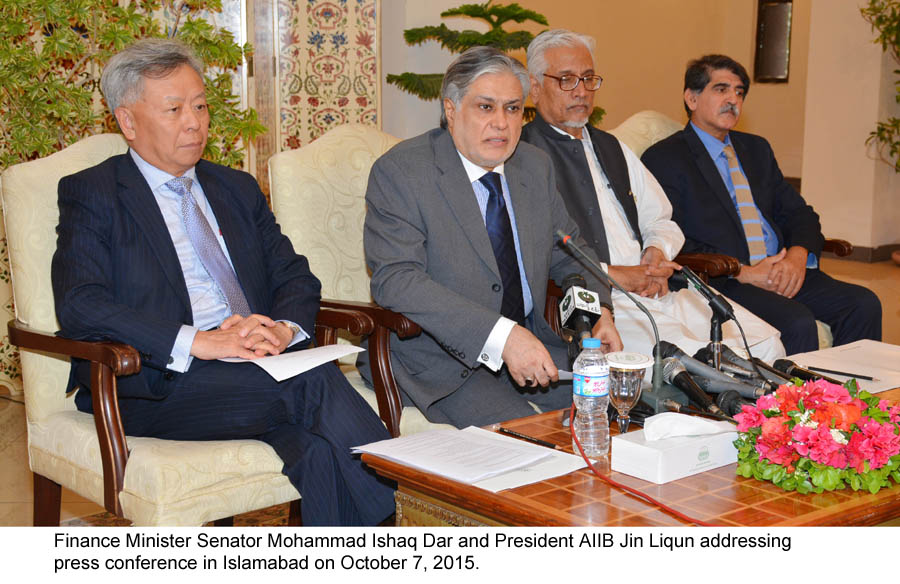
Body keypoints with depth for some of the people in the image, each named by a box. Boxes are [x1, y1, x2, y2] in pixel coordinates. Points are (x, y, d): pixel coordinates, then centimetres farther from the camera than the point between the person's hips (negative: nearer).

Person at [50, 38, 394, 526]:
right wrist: (199, 342, -21)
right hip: (159, 384, -4)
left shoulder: (238, 189, 23)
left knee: (323, 452, -31)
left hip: (260, 367, 5)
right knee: (315, 384, -31)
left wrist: (283, 329, -9)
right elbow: (79, 306, -10)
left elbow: (295, 277, 17)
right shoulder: (91, 194, 5)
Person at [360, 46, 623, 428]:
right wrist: (501, 336, -31)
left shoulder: (536, 166, 10)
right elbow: (395, 279, -22)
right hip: (440, 359, -6)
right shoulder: (400, 172, -11)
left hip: (531, 344, 7)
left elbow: (568, 254, 20)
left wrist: (598, 312, -3)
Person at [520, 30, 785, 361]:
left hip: (654, 287, 8)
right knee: (689, 359, -30)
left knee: (766, 344, -4)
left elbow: (661, 221, 26)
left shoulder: (611, 148, 22)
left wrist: (657, 251, 2)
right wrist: (611, 275, -15)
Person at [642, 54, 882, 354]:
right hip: (720, 283, -6)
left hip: (785, 272, 7)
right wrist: (743, 272, -17)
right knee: (798, 322, -30)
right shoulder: (664, 158, -1)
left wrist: (798, 254, -5)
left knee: (864, 304, -15)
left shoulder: (757, 149, 22)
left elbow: (799, 213, 18)